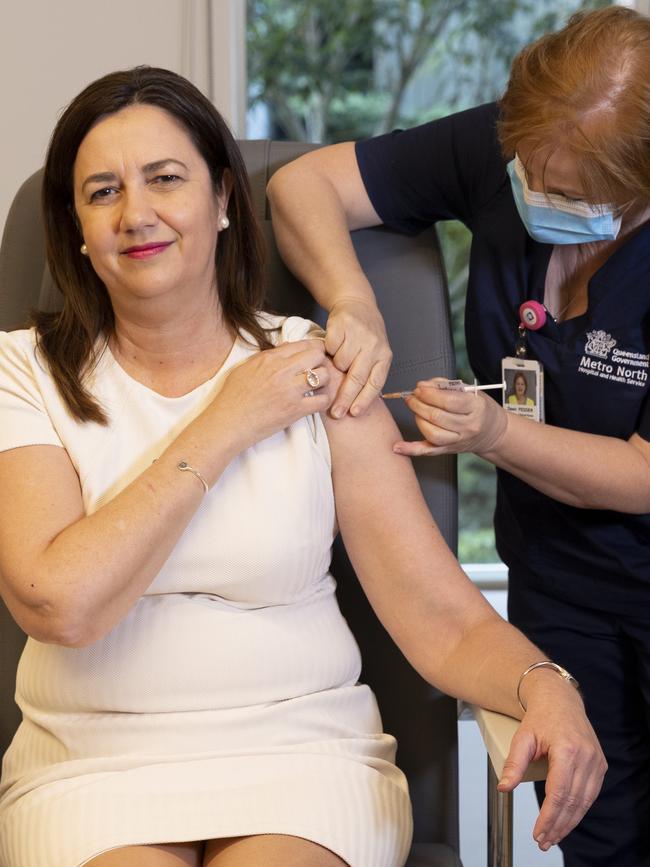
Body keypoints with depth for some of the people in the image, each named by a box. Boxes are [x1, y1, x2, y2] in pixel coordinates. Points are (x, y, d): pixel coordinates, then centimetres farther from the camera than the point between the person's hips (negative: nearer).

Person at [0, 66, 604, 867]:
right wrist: (225, 427, -9)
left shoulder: (314, 372, 3)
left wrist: (544, 688, -25)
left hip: (302, 749, 1)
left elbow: (444, 619, -3)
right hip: (94, 764, 0)